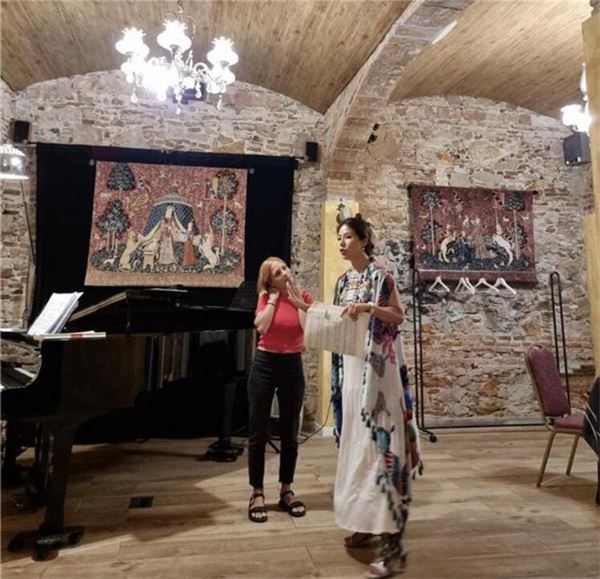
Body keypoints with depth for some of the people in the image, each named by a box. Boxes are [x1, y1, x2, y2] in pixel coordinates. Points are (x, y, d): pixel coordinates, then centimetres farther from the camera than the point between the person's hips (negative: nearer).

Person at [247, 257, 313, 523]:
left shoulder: (303, 297, 3)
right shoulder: (266, 297, 1)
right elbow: (261, 326, -16)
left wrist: (296, 298, -11)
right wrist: (273, 298, -9)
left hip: (292, 365, 1)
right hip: (265, 364, -1)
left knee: (290, 433, 9)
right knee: (258, 432, 3)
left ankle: (286, 491, 24)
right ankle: (257, 493, 17)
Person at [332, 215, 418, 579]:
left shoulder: (380, 275, -6)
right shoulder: (344, 281, 15)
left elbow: (399, 316, -9)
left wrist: (370, 308, -23)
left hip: (377, 366, -8)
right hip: (350, 366, 8)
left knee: (379, 438, -10)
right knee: (354, 438, 11)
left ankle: (393, 541, -5)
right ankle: (365, 521, 25)